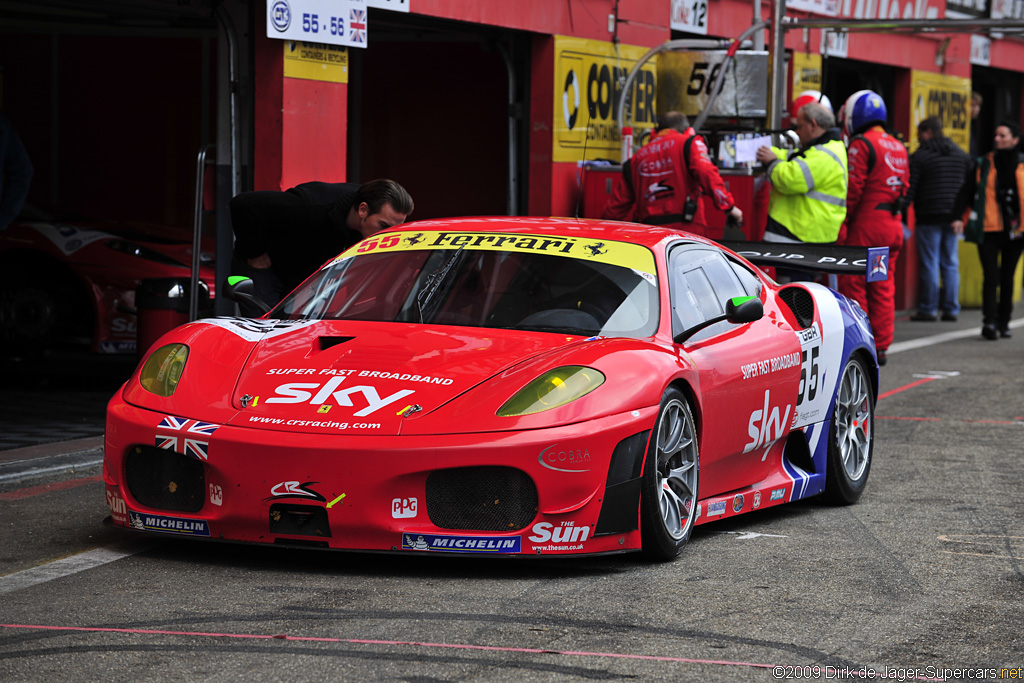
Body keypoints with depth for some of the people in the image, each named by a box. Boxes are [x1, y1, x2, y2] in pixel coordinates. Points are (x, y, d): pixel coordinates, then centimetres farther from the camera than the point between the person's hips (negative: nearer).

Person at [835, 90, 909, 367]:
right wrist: (894, 214, 18)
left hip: (865, 226, -8)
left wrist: (840, 223, -12)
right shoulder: (899, 147, 15)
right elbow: (904, 188, 16)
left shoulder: (861, 145, -10)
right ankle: (881, 346, 12)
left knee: (853, 285, -2)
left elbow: (853, 189, -15)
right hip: (893, 225, 8)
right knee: (883, 287, 11)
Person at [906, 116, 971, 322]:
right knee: (951, 264, 8)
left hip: (929, 218, -5)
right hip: (953, 218, 5)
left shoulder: (920, 156, -6)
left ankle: (928, 309, -1)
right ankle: (951, 309, 7)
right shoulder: (961, 154, 12)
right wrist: (960, 216, 14)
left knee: (929, 265, -2)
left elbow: (910, 189, -9)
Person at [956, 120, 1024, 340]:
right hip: (989, 230, -2)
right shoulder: (984, 164, 3)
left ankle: (1003, 322, 19)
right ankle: (989, 322, -10)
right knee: (991, 278, -10)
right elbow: (966, 192, 4)